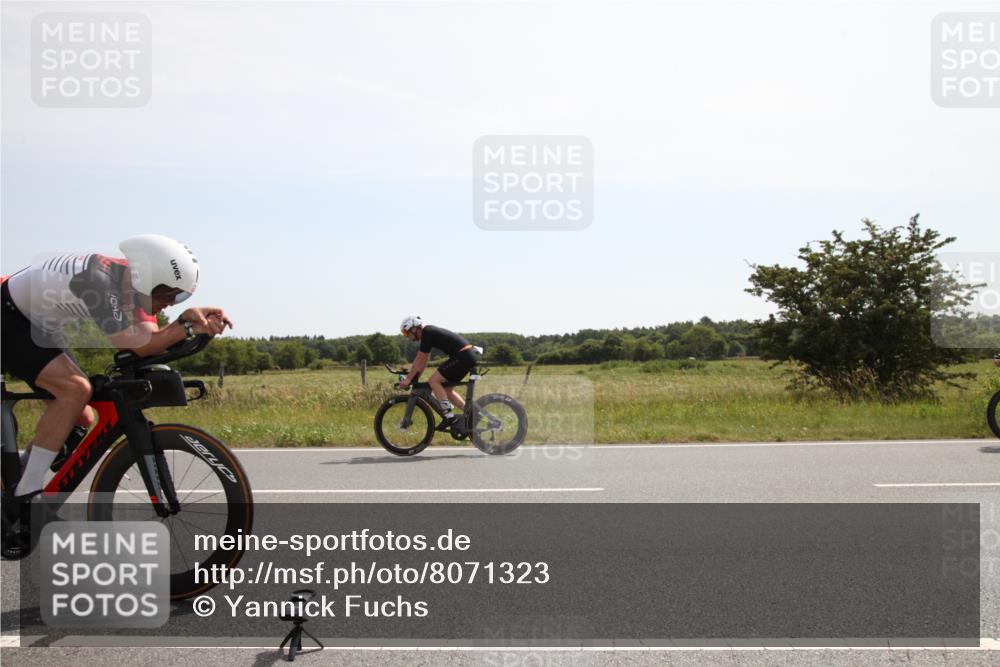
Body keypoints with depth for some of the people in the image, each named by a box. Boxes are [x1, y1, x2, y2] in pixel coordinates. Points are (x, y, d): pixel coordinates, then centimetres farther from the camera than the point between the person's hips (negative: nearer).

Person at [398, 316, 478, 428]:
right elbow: (423, 360, 24)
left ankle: (449, 416, -10)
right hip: (469, 356, 10)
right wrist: (413, 377, 23)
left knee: (434, 380, -8)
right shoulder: (430, 332, 20)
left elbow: (420, 359, -9)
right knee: (446, 389, 14)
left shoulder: (426, 333, -9)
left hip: (463, 356, -10)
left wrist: (408, 379, -4)